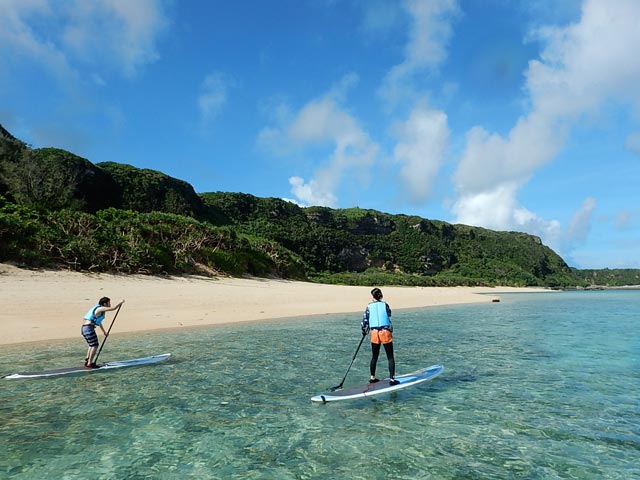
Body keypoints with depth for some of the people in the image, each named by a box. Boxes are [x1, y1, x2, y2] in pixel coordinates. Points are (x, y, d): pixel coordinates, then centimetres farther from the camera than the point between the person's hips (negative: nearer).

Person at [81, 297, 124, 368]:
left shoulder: (98, 309, 22)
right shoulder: (100, 308, -7)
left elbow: (99, 322, 33)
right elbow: (113, 308, -12)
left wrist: (104, 332, 42)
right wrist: (121, 303, 6)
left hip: (84, 328, 10)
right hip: (89, 328, -10)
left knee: (92, 345, 20)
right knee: (95, 345, -6)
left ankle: (87, 361, 22)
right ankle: (89, 364, -5)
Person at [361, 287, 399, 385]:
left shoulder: (369, 307, 3)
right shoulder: (385, 305, 1)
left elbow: (365, 321, 5)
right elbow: (389, 318, 3)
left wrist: (364, 331, 19)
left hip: (374, 333, 2)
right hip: (385, 332, -2)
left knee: (374, 357, 17)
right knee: (390, 357, 6)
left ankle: (372, 377, 24)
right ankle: (392, 379, 4)